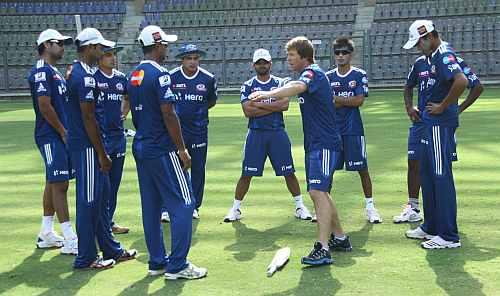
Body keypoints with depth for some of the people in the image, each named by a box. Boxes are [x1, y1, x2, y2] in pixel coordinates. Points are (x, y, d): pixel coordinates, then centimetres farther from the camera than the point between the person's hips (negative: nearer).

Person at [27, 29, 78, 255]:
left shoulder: (54, 71, 19)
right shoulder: (41, 71, -11)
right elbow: (45, 106, -18)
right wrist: (63, 132, -13)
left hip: (60, 135, 10)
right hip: (51, 136, -10)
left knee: (54, 183, 13)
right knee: (59, 184, -10)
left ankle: (46, 235, 22)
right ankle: (70, 240, -10)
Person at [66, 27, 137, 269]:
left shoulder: (74, 72, 14)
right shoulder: (85, 76, -17)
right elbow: (88, 118, -20)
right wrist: (101, 154, -16)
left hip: (80, 142, 10)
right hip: (86, 146, -10)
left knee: (102, 196, 15)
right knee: (89, 200, -2)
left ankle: (111, 250, 25)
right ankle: (86, 258, 8)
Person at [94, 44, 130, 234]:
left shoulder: (121, 78, 11)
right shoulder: (91, 78, -8)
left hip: (118, 135, 6)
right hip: (99, 136, -6)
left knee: (114, 182, 12)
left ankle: (109, 221, 22)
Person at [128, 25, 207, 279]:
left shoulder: (133, 76, 11)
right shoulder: (160, 74, -14)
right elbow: (168, 115, -17)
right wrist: (182, 150, -13)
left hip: (141, 147, 9)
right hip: (163, 150, -9)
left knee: (151, 207, 12)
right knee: (183, 204, -3)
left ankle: (156, 262, 18)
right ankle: (177, 265, -2)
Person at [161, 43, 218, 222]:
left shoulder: (208, 79, -2)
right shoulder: (171, 77, -6)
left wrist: (197, 111, 7)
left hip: (199, 130, 2)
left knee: (198, 169, 8)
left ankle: (194, 206, 20)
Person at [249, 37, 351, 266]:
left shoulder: (312, 72, -14)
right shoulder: (308, 74, 18)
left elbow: (298, 87, -37)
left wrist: (268, 94, -52)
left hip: (324, 144, -11)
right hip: (313, 144, 11)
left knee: (317, 191, -19)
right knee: (319, 193, 16)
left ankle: (322, 249, -23)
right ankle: (339, 238, 30)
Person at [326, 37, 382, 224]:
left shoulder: (359, 75, 0)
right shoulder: (328, 77, 8)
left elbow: (359, 101, -11)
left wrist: (336, 99, -7)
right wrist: (349, 100, -9)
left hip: (353, 130, -3)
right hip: (333, 129, 3)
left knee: (362, 169, 1)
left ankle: (370, 207, 11)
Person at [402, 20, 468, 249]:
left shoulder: (444, 54, -15)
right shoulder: (432, 57, 15)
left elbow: (461, 81, -31)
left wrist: (443, 106, -21)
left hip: (441, 124, -11)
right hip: (430, 124, 11)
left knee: (441, 177, -7)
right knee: (426, 174, 17)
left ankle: (449, 236, -1)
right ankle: (431, 227, 29)